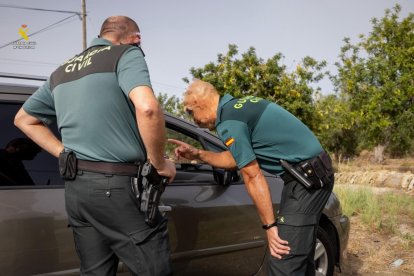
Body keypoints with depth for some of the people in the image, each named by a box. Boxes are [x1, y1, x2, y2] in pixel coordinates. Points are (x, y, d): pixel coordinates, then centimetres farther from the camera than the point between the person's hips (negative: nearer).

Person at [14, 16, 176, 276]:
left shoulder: (62, 72, 19)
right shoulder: (127, 53, -3)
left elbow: (24, 119, 28)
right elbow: (147, 108, -23)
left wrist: (65, 153, 19)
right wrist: (159, 163, -10)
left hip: (75, 186, 8)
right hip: (118, 184, -7)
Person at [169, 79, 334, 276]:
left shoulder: (228, 122, -14)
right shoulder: (239, 106, 14)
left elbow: (253, 177, -15)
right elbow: (238, 158, 21)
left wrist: (269, 225, -10)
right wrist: (197, 154, 19)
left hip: (307, 178, -10)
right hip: (314, 172, 10)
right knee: (299, 254, 18)